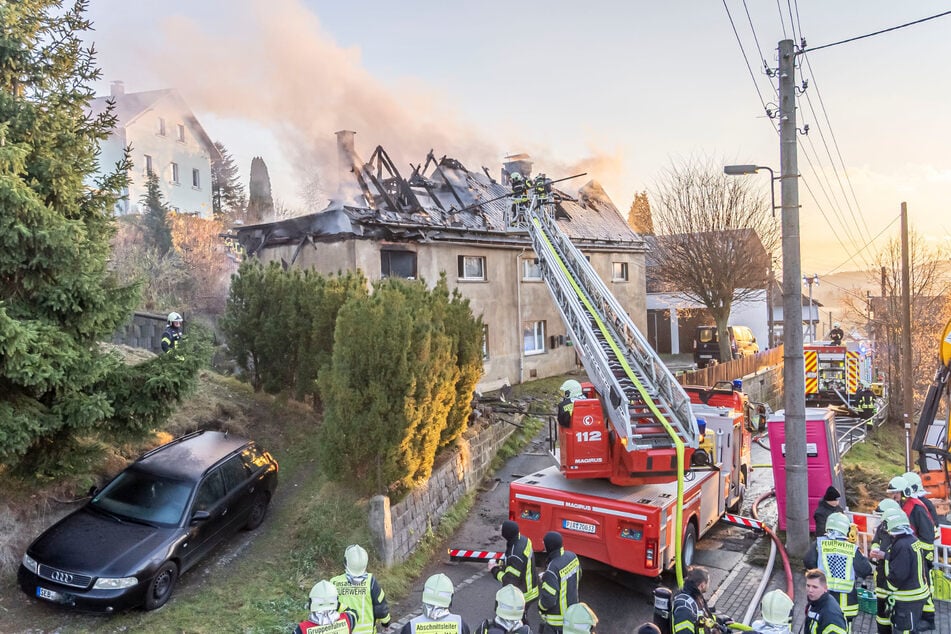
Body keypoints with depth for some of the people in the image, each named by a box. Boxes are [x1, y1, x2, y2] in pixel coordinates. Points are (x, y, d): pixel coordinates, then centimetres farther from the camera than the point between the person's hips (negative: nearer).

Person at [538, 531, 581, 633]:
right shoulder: (572, 556, -10)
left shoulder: (553, 569, -34)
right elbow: (578, 577, 9)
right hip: (572, 609, 8)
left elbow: (548, 599, -28)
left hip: (557, 618, -8)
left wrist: (541, 606, -8)